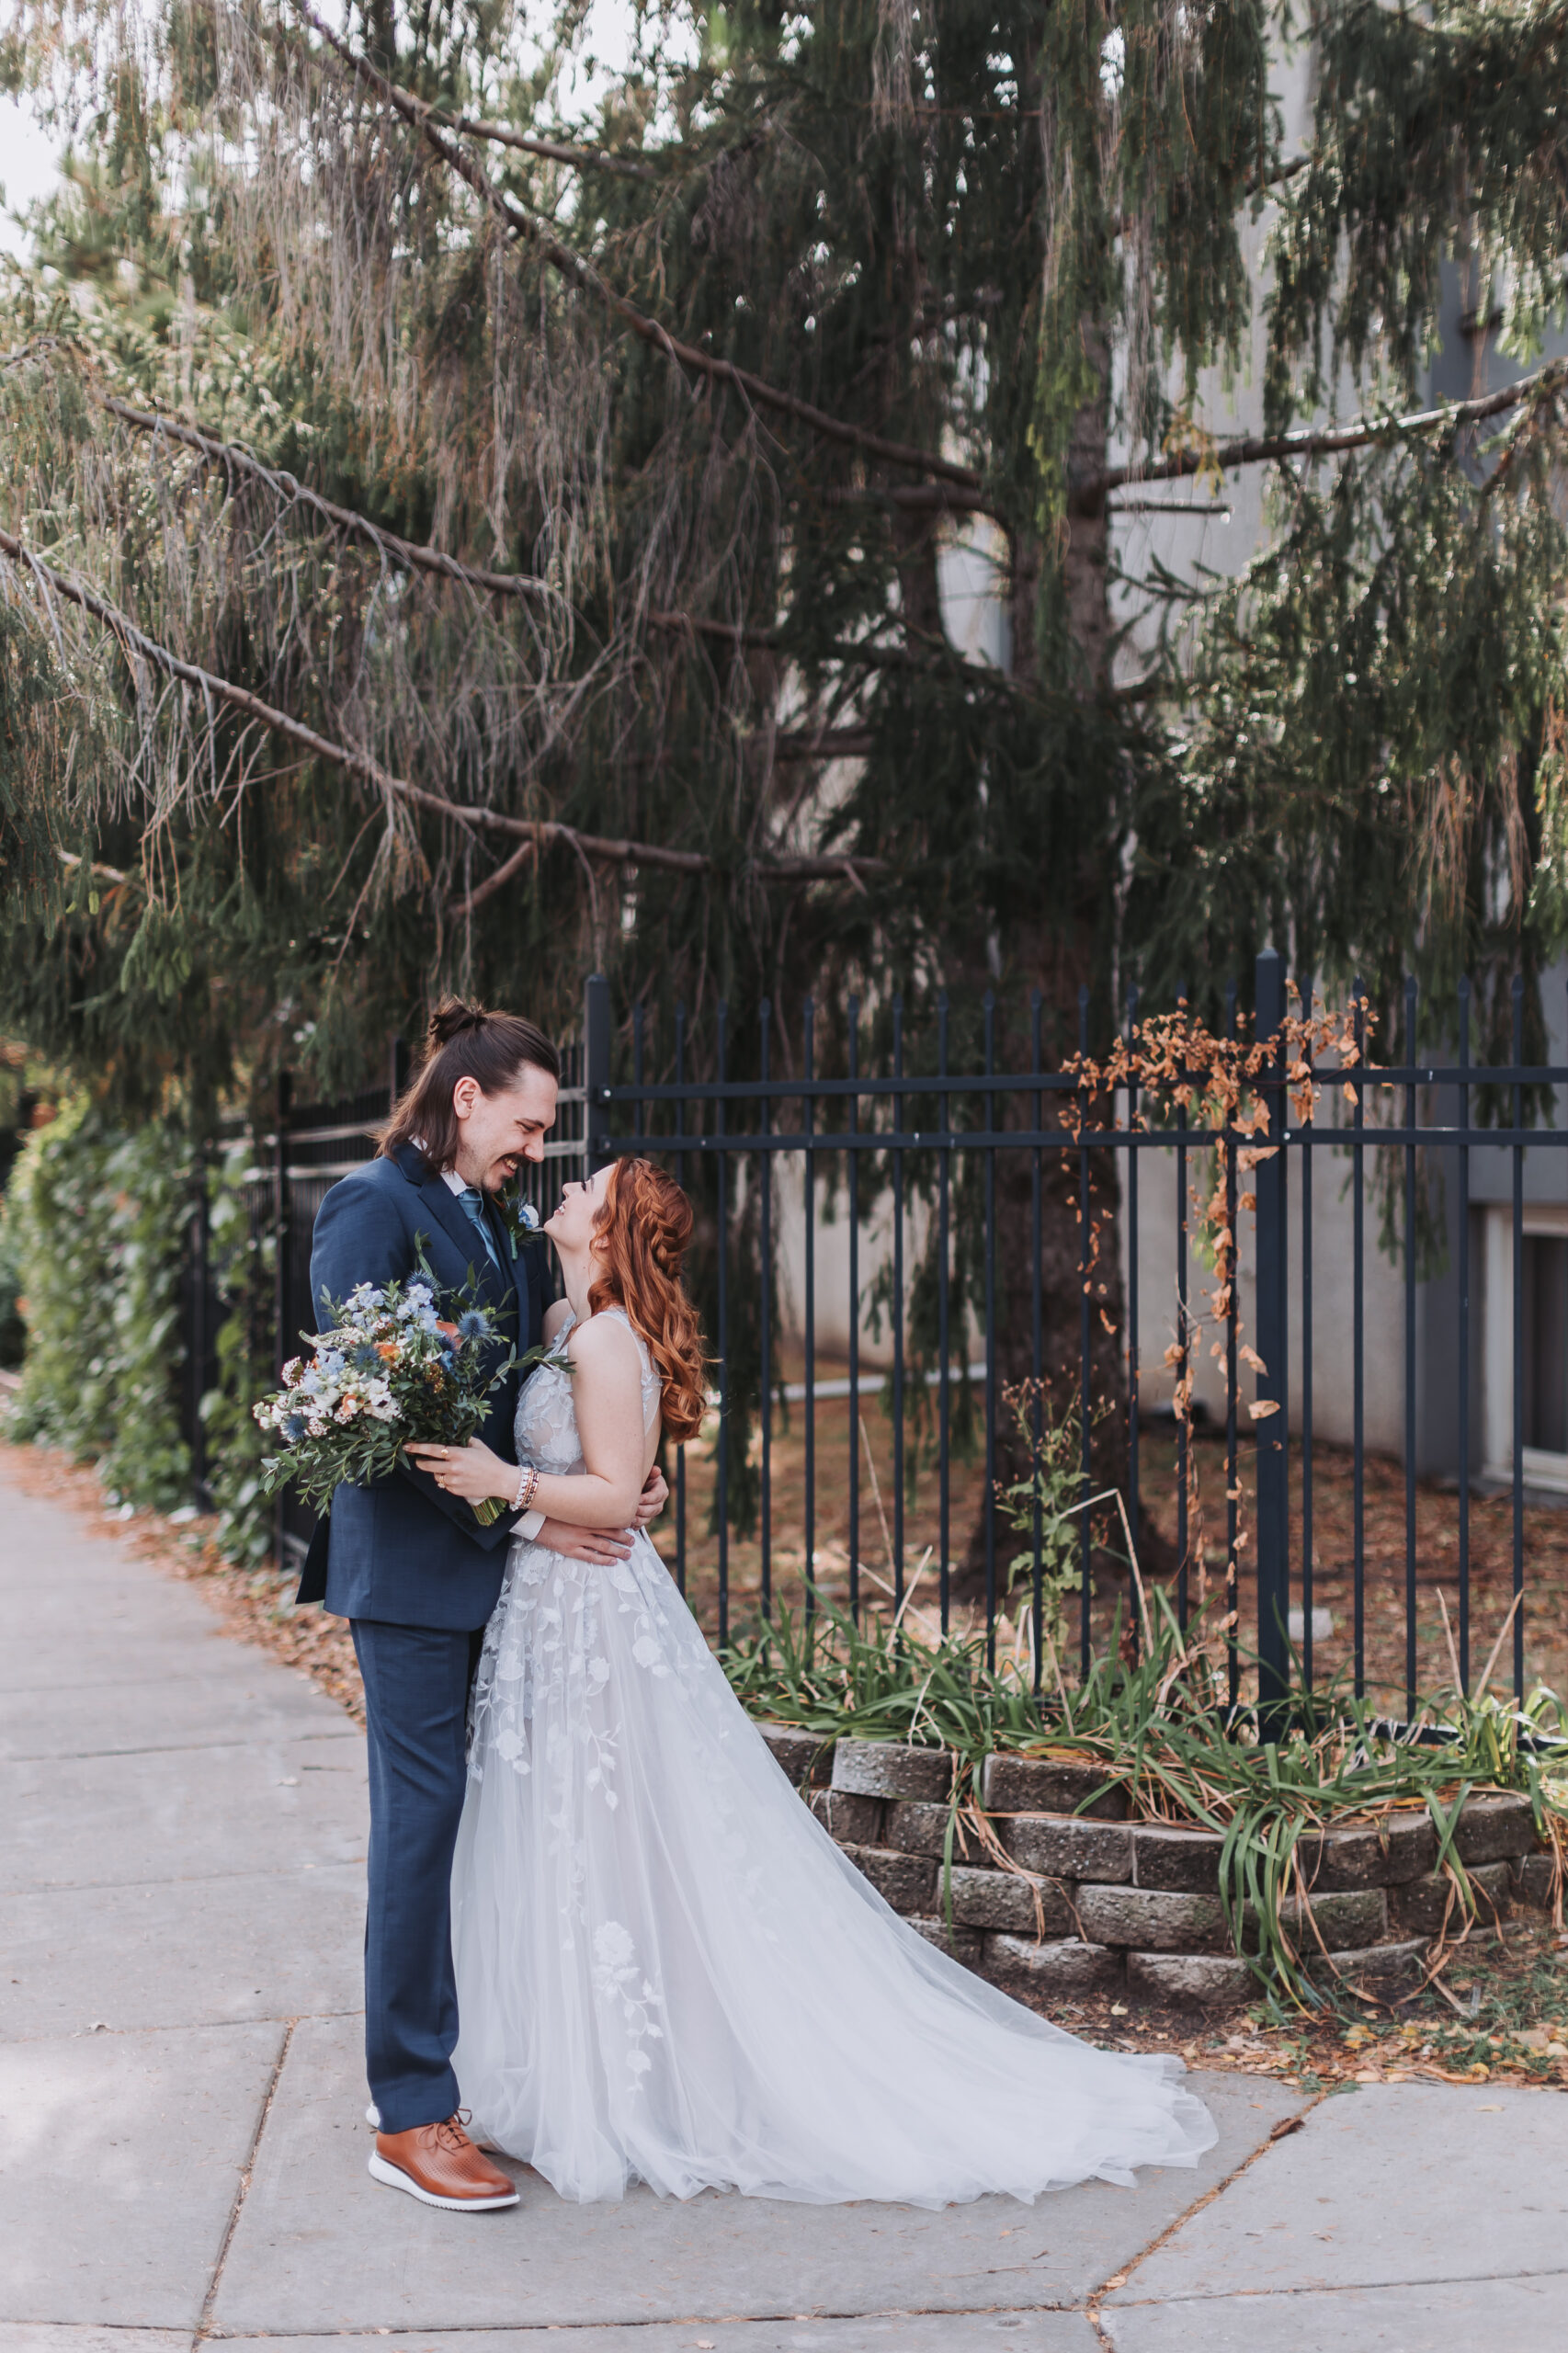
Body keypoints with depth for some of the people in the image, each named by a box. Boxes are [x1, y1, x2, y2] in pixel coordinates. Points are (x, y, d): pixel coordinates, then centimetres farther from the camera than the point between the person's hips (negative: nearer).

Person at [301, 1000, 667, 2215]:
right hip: (417, 1560, -8)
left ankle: (427, 2064, 22)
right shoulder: (373, 1207, -10)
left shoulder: (500, 1224, 16)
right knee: (422, 1816, -5)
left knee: (484, 1818, 11)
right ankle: (411, 2116, 3)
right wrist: (524, 1512, -16)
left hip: (505, 1564, 8)